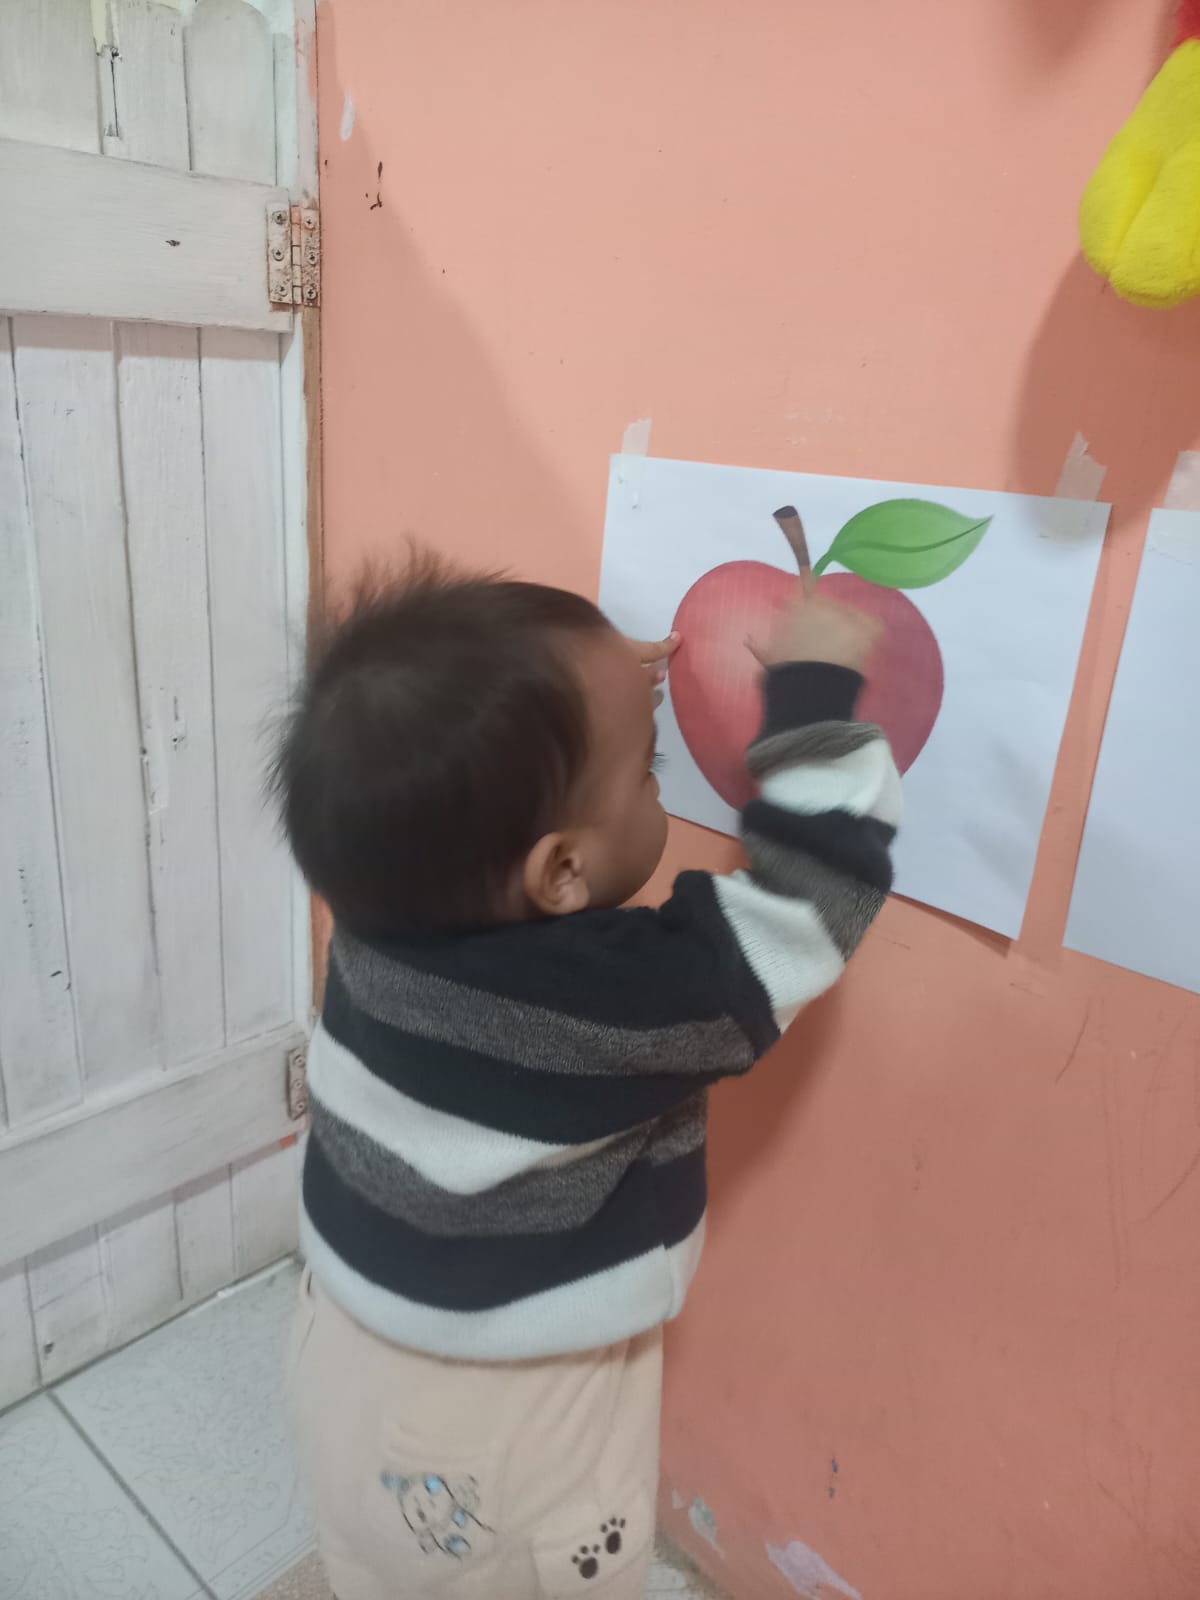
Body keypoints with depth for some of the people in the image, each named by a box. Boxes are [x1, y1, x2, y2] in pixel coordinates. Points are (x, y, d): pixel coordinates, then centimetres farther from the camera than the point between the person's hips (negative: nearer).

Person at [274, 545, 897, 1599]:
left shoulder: (387, 897, -16)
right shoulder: (617, 998, -35)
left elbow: (488, 777, 5)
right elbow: (804, 908, -24)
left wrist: (603, 696, 5)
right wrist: (818, 693, -18)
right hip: (502, 1453, -6)